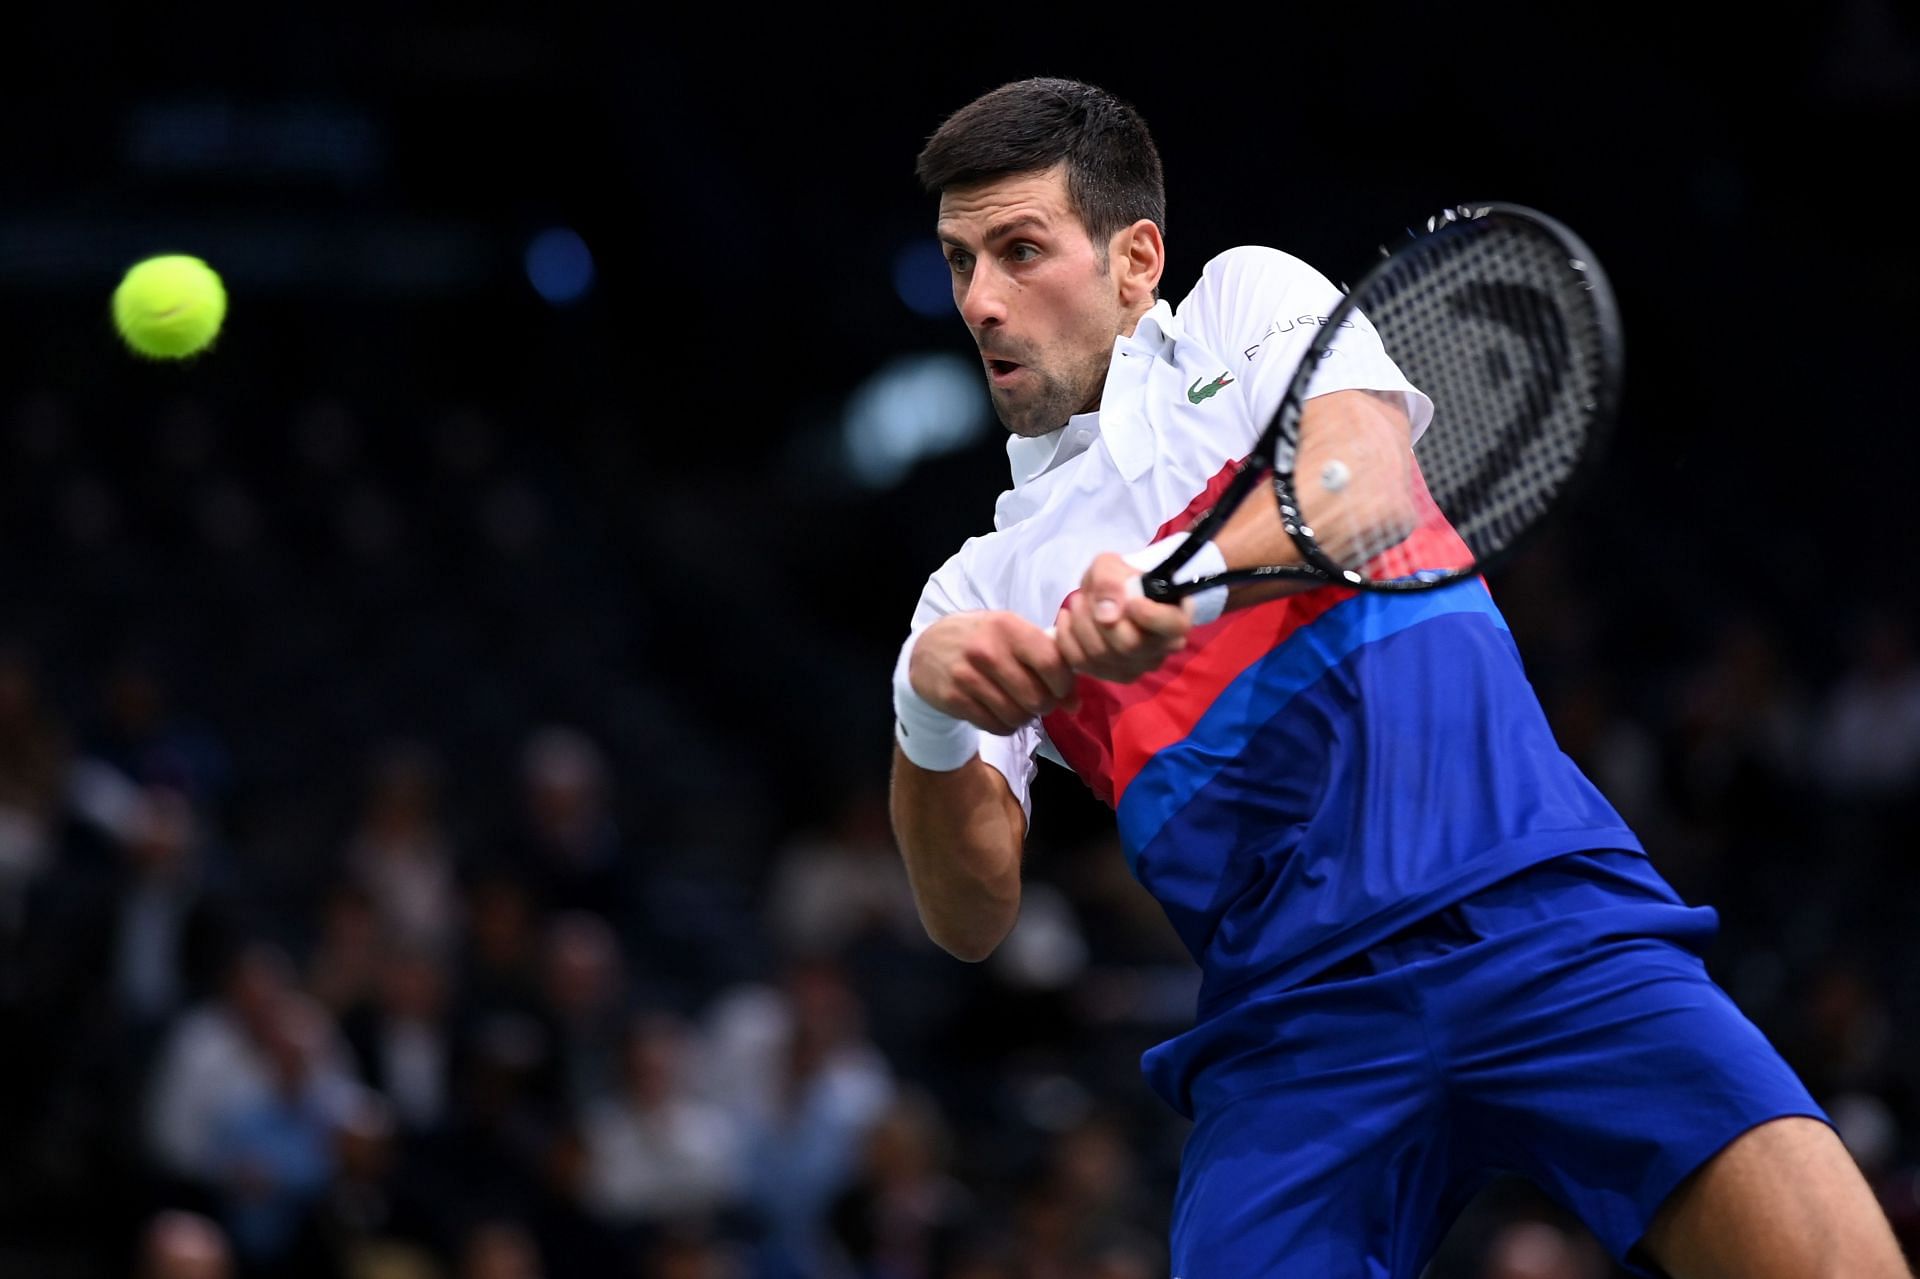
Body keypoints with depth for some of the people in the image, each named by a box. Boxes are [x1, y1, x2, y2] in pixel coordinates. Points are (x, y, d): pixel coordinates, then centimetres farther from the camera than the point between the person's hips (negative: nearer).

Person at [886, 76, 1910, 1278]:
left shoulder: (1250, 301, 15)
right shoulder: (982, 595, 20)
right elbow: (972, 917, 7)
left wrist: (1181, 581, -25)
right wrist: (931, 713, -13)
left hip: (1534, 905, -3)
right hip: (1290, 1029, 3)